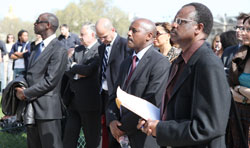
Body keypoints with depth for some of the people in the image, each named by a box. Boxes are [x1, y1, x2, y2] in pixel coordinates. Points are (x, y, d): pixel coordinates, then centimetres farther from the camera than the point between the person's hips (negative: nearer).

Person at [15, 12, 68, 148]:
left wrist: (26, 94, -13)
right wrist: (20, 88, 1)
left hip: (47, 108, -9)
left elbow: (50, 81, -18)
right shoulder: (37, 48, 17)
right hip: (31, 106, 9)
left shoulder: (59, 50, -13)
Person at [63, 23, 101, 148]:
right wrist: (78, 74, -12)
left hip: (90, 102, -7)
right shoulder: (78, 50, 14)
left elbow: (89, 69, -23)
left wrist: (75, 66, -6)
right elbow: (68, 70, 8)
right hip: (74, 100, 7)